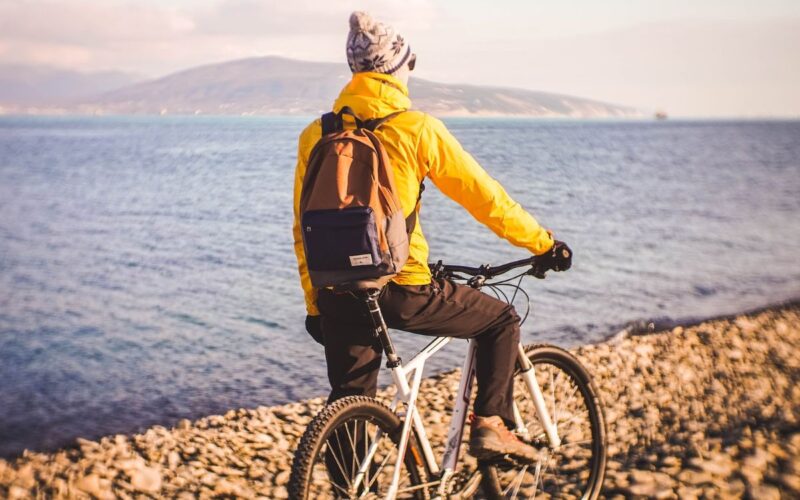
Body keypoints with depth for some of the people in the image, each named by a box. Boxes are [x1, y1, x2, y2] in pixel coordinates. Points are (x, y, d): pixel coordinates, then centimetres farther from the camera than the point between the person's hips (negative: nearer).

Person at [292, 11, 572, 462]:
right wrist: (543, 243, 11)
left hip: (337, 297, 4)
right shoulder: (418, 128, -6)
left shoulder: (316, 135, 6)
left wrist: (314, 305, 18)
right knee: (502, 320, 19)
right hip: (403, 291, -4)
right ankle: (491, 425, 12)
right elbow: (484, 196, -2)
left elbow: (304, 228, 10)